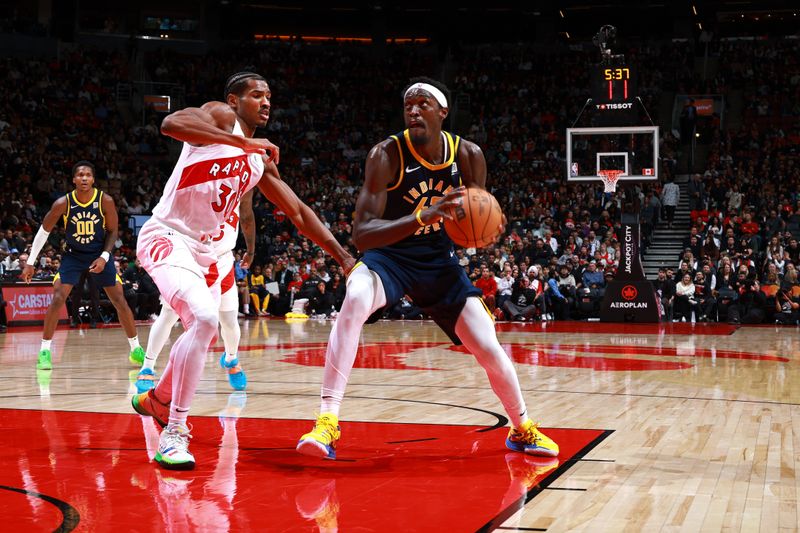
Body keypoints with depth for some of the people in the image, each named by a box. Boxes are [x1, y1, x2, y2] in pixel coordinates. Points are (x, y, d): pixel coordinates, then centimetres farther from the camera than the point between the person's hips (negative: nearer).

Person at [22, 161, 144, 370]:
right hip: (73, 255, 0)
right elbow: (44, 231, -5)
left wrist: (104, 257, -18)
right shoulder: (63, 203, -17)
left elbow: (112, 231, -4)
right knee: (57, 299, -14)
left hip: (100, 255, 0)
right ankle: (44, 351, -4)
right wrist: (30, 263, -5)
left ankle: (136, 349, 12)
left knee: (120, 301, -1)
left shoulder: (105, 201, -17)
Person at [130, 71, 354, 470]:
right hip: (166, 238, -9)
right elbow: (170, 123, -30)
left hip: (204, 250, 9)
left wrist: (343, 257, 10)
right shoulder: (221, 116, -9)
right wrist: (243, 142, -32)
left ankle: (155, 401, 47)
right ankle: (174, 434, -22)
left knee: (202, 331, 20)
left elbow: (298, 212, 17)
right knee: (204, 318, -28)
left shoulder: (261, 160, 12)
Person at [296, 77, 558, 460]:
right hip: (389, 254, -3)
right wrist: (424, 217, -43)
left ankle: (522, 429, 26)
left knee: (489, 349, -2)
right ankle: (326, 422, -32)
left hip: (439, 260, 3)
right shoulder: (387, 155, -21)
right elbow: (361, 234, -29)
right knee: (354, 302, -36)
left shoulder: (468, 155, -11)